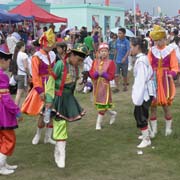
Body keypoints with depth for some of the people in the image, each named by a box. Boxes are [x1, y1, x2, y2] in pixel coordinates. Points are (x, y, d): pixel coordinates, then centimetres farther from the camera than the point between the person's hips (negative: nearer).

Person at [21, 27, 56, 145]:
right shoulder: (37, 57, -12)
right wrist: (40, 91, -19)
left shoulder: (53, 55, 6)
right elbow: (35, 76, -14)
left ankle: (48, 137, 19)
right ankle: (38, 135, 21)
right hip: (43, 87, -6)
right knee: (44, 112, -3)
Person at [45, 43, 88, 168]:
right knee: (60, 124, -5)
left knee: (63, 124, 13)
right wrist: (49, 100, -19)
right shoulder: (60, 64, -18)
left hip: (68, 98, 7)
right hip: (58, 98, -7)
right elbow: (51, 82, -16)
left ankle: (58, 151, 25)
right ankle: (61, 155, 1)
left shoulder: (76, 67, 4)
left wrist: (71, 98, 15)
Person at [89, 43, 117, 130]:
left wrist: (103, 74, -23)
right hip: (96, 85, 4)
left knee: (102, 104, -1)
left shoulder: (110, 63, -6)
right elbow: (91, 73, 0)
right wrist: (97, 73, -19)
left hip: (105, 85, -4)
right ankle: (112, 113, 35)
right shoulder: (95, 62, 6)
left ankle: (98, 123, 10)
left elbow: (111, 76, -10)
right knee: (98, 103, 12)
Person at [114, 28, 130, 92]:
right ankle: (117, 87, 2)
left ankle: (125, 86, 27)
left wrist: (125, 58, -31)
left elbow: (128, 51, -18)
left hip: (124, 61, -4)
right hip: (117, 60, 4)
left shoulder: (126, 41, -12)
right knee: (116, 74, -4)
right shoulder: (117, 41, 3)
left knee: (124, 75, 10)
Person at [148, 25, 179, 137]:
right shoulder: (152, 51, 4)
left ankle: (168, 128, 20)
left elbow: (174, 67, -3)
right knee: (153, 105, 4)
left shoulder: (170, 50, -2)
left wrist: (171, 74, -23)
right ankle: (154, 129, 16)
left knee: (166, 105, 2)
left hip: (165, 80, -2)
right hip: (153, 81, 2)